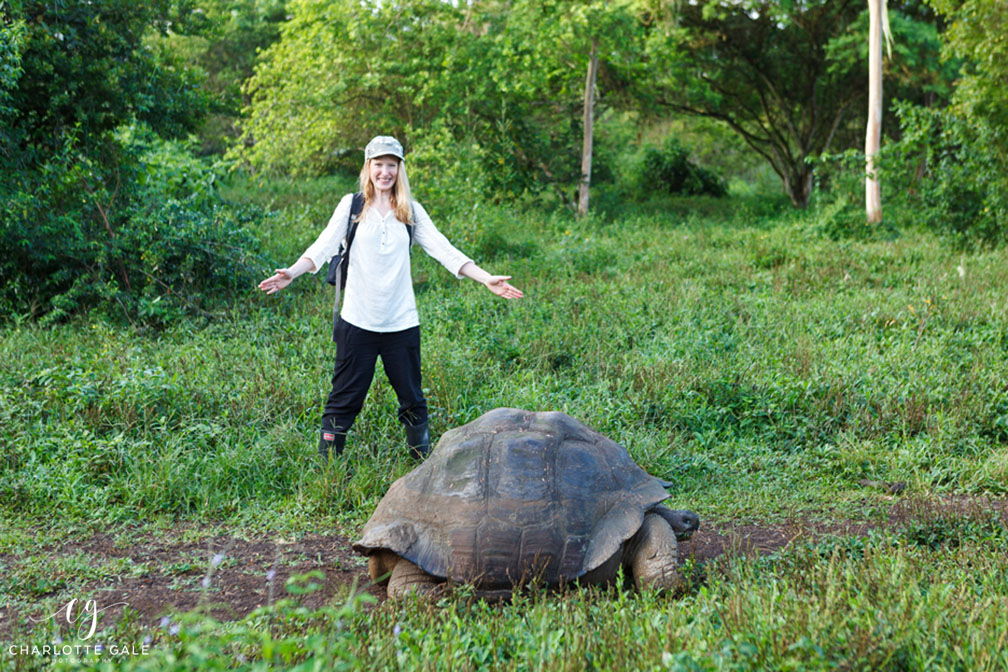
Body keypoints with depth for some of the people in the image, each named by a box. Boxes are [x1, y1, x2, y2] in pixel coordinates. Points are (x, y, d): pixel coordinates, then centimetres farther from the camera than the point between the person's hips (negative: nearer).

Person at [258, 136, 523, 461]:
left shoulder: (411, 211, 8)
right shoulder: (352, 205, 3)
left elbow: (443, 249, 1)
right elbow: (324, 245, -7)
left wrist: (486, 279, -10)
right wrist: (292, 272, -25)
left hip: (402, 322, 2)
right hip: (358, 321, -2)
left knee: (412, 400, 10)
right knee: (344, 400, 2)